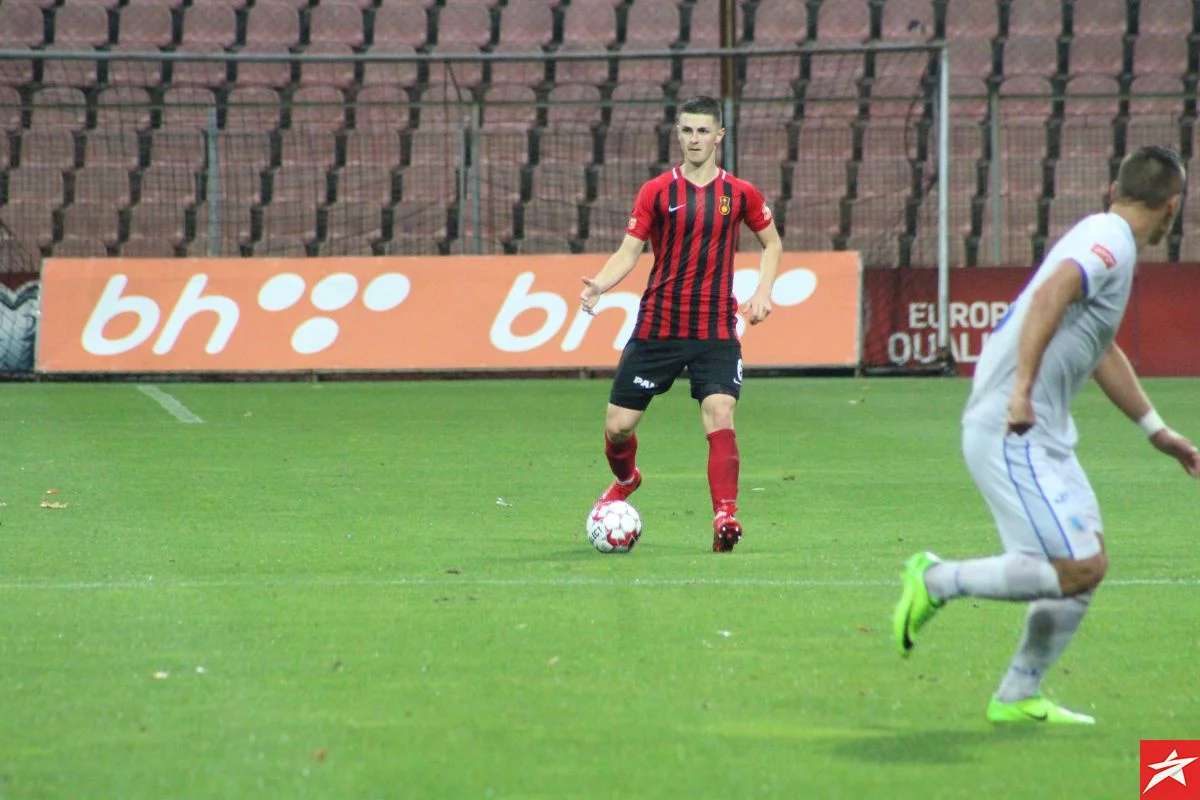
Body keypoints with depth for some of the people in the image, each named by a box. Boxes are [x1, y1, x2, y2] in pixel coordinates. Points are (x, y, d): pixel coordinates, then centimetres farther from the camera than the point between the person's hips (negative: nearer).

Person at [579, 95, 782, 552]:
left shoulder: (739, 194, 3)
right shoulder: (656, 192, 0)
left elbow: (772, 243, 17)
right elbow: (628, 251, 0)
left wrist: (763, 292, 1)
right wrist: (598, 285, -19)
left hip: (716, 331, -1)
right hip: (657, 326, 1)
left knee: (719, 416, -21)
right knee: (617, 426, 4)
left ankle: (725, 515, -23)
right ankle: (626, 479, 37)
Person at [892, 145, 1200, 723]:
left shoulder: (1104, 238, 20)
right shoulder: (1109, 242, -11)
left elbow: (1102, 352, 33)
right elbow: (1051, 294, -31)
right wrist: (1024, 388, -40)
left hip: (1042, 436, 10)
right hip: (1010, 433, -10)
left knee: (1086, 565, 11)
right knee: (1079, 569, -14)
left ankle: (1018, 697, 17)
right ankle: (936, 582, -4)